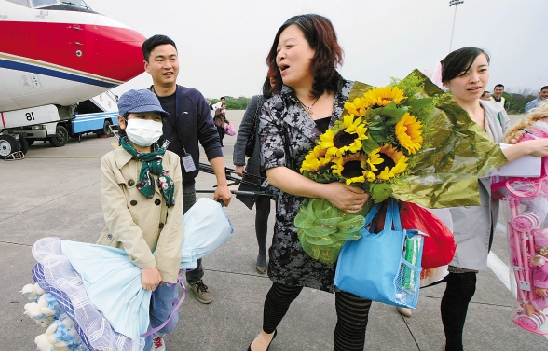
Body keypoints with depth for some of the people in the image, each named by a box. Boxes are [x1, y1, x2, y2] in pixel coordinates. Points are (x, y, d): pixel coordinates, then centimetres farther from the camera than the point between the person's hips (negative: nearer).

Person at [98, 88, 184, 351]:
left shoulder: (171, 161, -1)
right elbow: (118, 217, -13)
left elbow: (175, 216, -7)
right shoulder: (111, 162, -5)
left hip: (161, 255, 1)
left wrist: (163, 266, -14)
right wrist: (145, 264, -19)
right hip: (124, 257, -1)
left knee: (164, 319, 5)